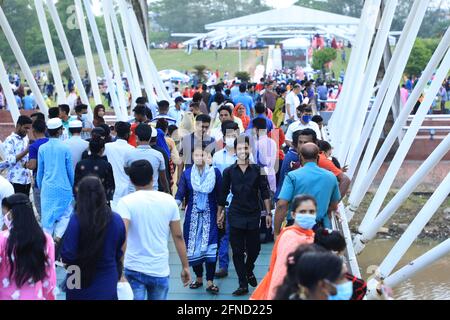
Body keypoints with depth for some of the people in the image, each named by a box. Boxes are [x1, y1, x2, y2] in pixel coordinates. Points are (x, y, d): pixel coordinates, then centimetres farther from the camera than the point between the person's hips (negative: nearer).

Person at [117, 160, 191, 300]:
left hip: (134, 270, -2)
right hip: (160, 270, 2)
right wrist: (185, 266, 10)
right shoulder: (169, 200, 0)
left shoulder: (126, 202, -8)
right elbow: (178, 236, 3)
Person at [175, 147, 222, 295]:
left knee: (210, 248, -7)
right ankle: (199, 278, 23)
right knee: (193, 248, 6)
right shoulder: (187, 174, 2)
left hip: (210, 216, -2)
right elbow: (180, 194, -5)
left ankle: (210, 282, -1)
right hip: (192, 216, 2)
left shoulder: (215, 172, -1)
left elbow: (220, 195, 2)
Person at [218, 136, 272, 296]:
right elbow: (223, 194, 7)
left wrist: (268, 213, -1)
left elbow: (265, 193, 2)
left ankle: (249, 271, 39)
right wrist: (219, 214, 9)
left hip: (253, 216, 0)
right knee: (237, 251, 2)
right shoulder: (229, 171, 0)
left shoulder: (257, 170, -1)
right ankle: (243, 284, 12)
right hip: (235, 216, 0)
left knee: (254, 249, 8)